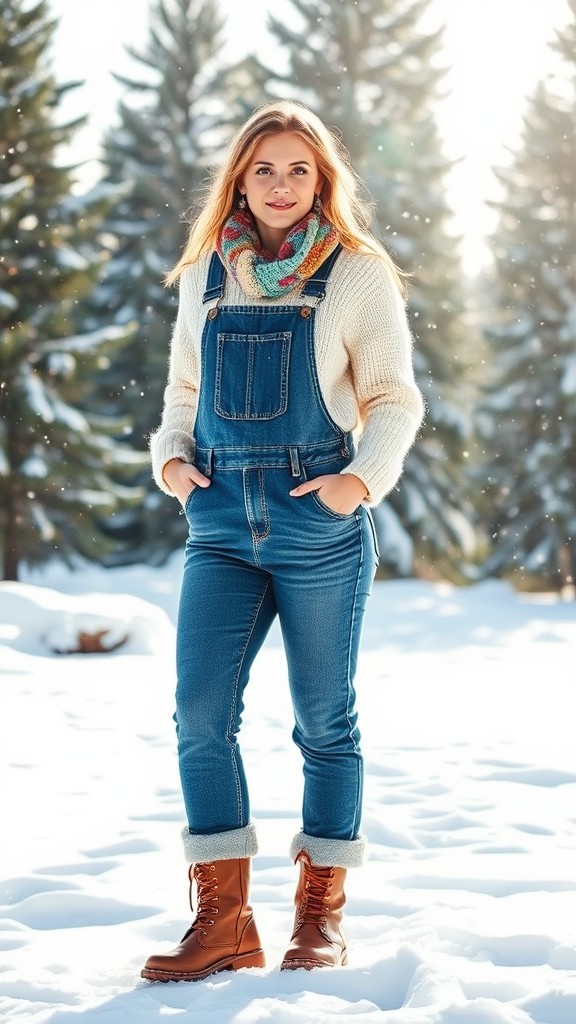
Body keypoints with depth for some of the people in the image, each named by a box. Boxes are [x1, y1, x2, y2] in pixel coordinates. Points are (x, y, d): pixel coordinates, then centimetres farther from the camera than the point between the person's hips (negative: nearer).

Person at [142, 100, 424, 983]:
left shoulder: (359, 274, 1)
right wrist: (170, 455, 2)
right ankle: (224, 921, 1)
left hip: (321, 527, -3)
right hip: (221, 525, 3)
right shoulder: (206, 275, 12)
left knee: (325, 719, 5)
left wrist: (363, 478, -15)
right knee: (200, 710, -7)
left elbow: (394, 399, 1)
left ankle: (322, 912, 18)